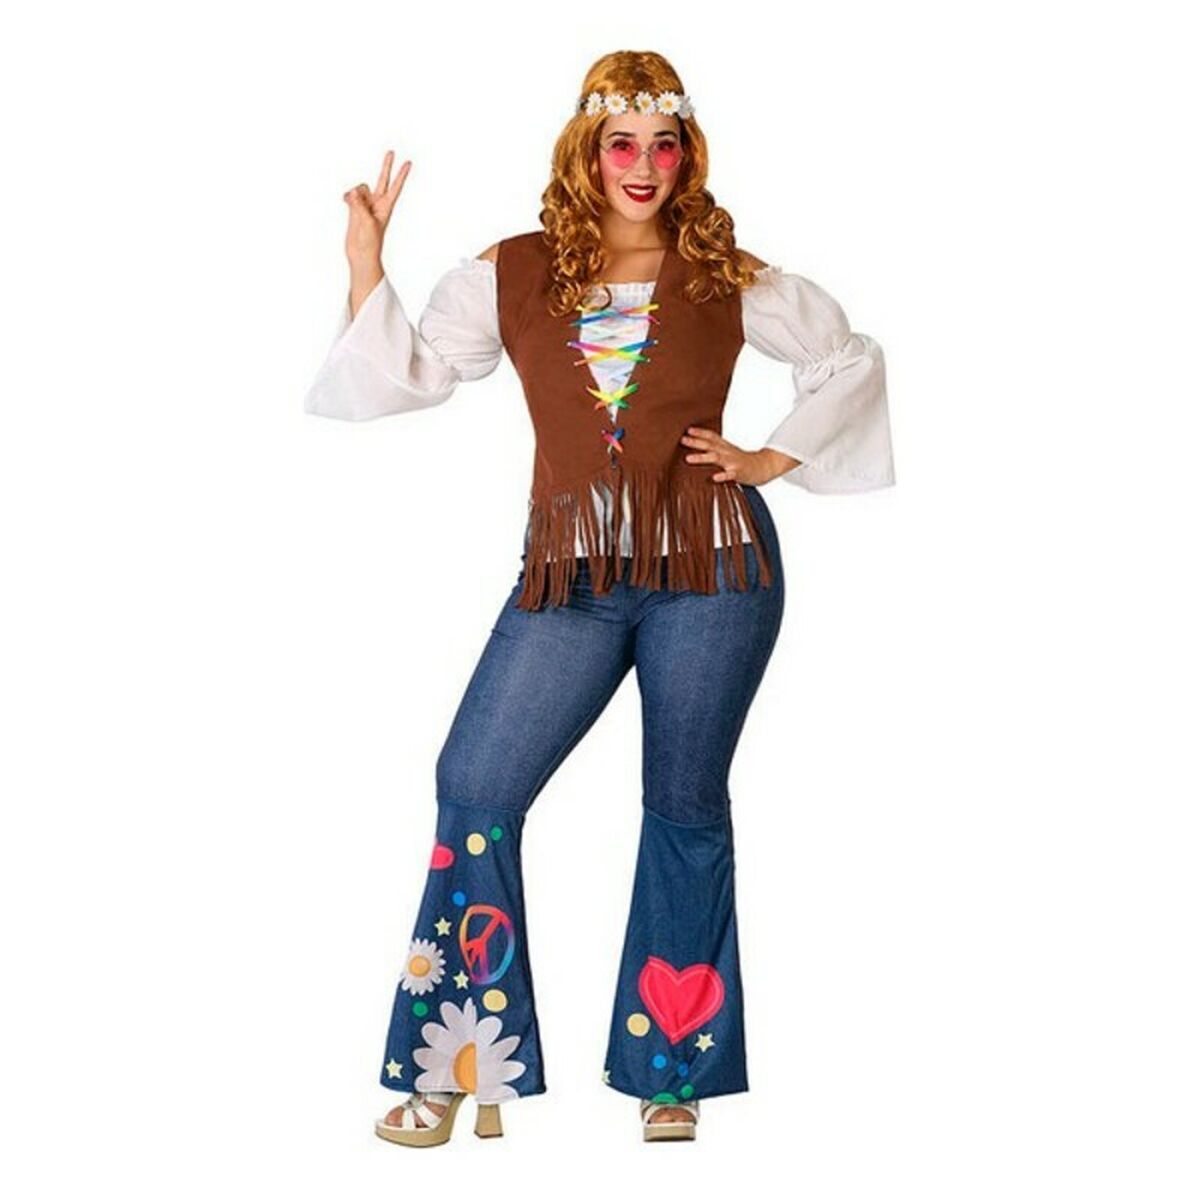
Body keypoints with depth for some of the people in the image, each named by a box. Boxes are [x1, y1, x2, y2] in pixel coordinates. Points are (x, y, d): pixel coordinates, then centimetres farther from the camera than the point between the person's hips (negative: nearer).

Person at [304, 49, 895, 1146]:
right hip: (570, 571, 2)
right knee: (474, 789, -6)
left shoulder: (730, 282, 5)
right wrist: (367, 267, 1)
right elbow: (407, 375, 9)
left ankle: (671, 1072, 20)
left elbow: (851, 358, 17)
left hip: (711, 562, -1)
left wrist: (772, 459, 7)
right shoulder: (511, 275, 8)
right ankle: (464, 1067, 9)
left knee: (685, 807, 6)